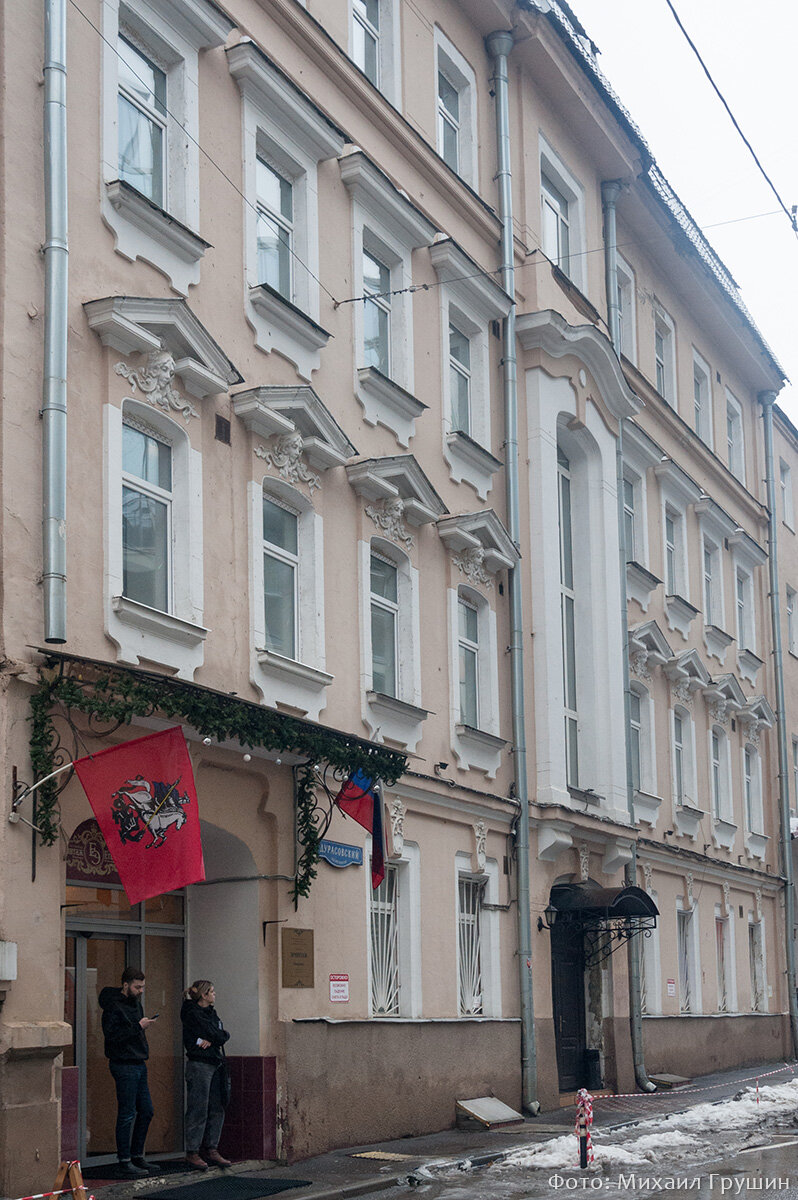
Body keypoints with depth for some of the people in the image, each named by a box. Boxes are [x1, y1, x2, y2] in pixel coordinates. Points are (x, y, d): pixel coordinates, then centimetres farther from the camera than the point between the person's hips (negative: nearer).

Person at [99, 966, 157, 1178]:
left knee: (146, 1111, 12)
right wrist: (138, 1027, -21)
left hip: (139, 1063, 9)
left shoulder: (135, 1002, 15)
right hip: (124, 1065, -9)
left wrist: (145, 1024, 9)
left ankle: (137, 1156, 23)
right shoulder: (113, 1007, -14)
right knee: (127, 1114, -6)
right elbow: (112, 1035, -23)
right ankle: (125, 1162, 0)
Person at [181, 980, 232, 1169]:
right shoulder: (193, 1014, -10)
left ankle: (211, 1150, 14)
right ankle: (192, 1152, -1)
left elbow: (223, 1036, 7)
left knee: (217, 1109, 8)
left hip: (215, 1065, 9)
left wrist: (210, 1040, -9)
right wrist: (221, 1036, 4)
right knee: (198, 1110, -6)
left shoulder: (211, 1012, 18)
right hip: (199, 1065, -9)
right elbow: (217, 1036, -16)